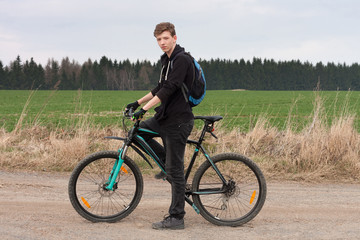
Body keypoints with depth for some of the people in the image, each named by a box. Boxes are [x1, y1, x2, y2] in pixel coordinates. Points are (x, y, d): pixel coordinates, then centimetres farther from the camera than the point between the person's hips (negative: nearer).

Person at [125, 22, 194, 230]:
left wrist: (144, 109, -28)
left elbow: (169, 88, -25)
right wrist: (138, 102, 21)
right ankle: (166, 160, 21)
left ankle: (177, 218, 2)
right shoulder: (167, 59, 15)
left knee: (174, 170, -5)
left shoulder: (182, 59, -16)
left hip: (178, 120, -10)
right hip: (165, 116, 10)